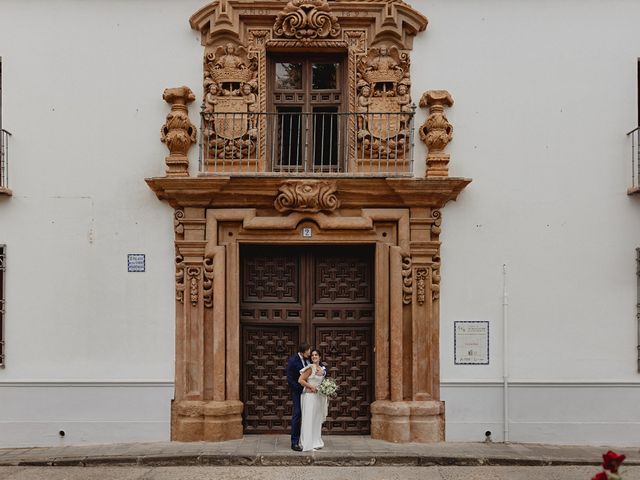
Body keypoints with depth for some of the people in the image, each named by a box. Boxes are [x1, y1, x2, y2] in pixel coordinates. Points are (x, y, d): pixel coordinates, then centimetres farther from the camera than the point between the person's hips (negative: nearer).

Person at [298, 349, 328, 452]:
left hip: (319, 397, 8)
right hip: (310, 396, -7)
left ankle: (316, 442, 22)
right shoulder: (310, 368, -11)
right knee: (309, 419, -3)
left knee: (317, 419, 13)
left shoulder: (322, 369, 11)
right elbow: (301, 380, -16)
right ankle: (308, 444, 2)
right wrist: (311, 387, -16)